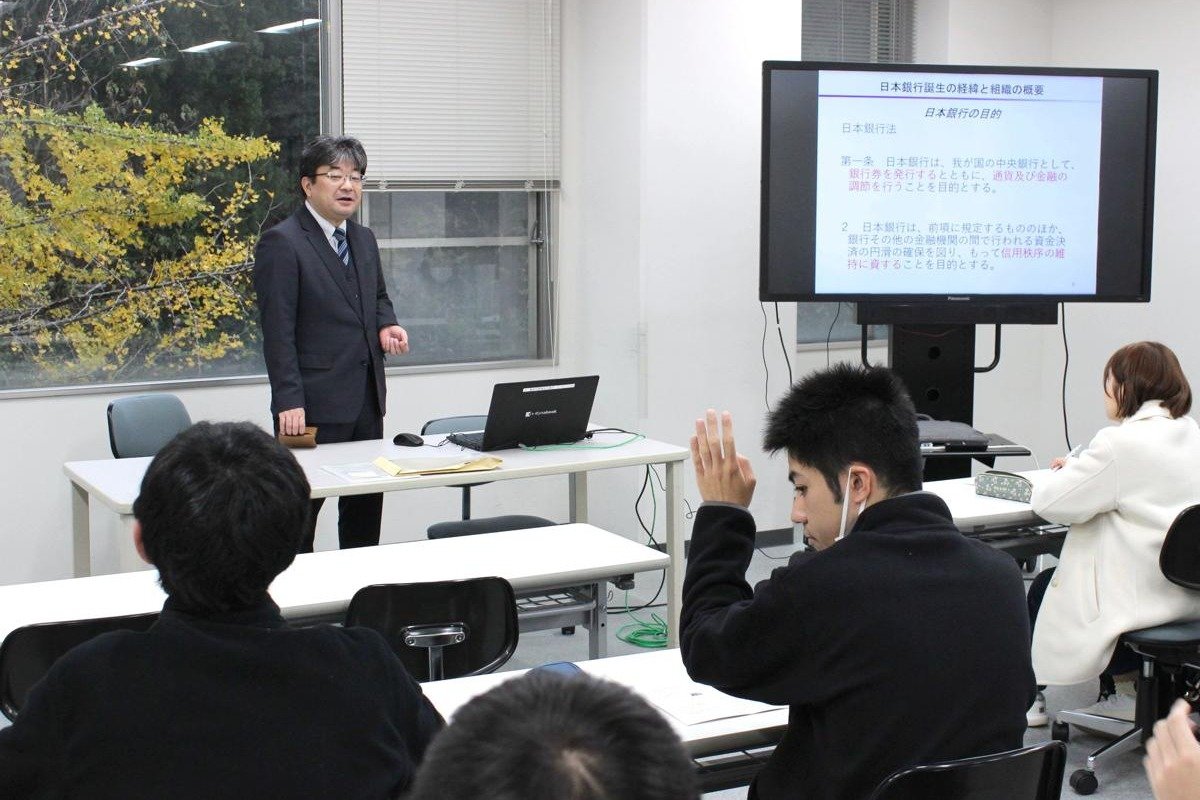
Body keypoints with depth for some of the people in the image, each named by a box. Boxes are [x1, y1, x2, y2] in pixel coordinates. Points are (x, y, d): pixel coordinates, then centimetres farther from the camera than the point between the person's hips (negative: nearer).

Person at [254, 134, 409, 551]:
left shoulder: (364, 239, 15)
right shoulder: (282, 243, -9)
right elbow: (278, 330, -14)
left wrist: (386, 325, 6)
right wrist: (289, 401, -20)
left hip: (367, 400, 8)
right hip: (315, 405, -8)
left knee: (366, 507, 12)